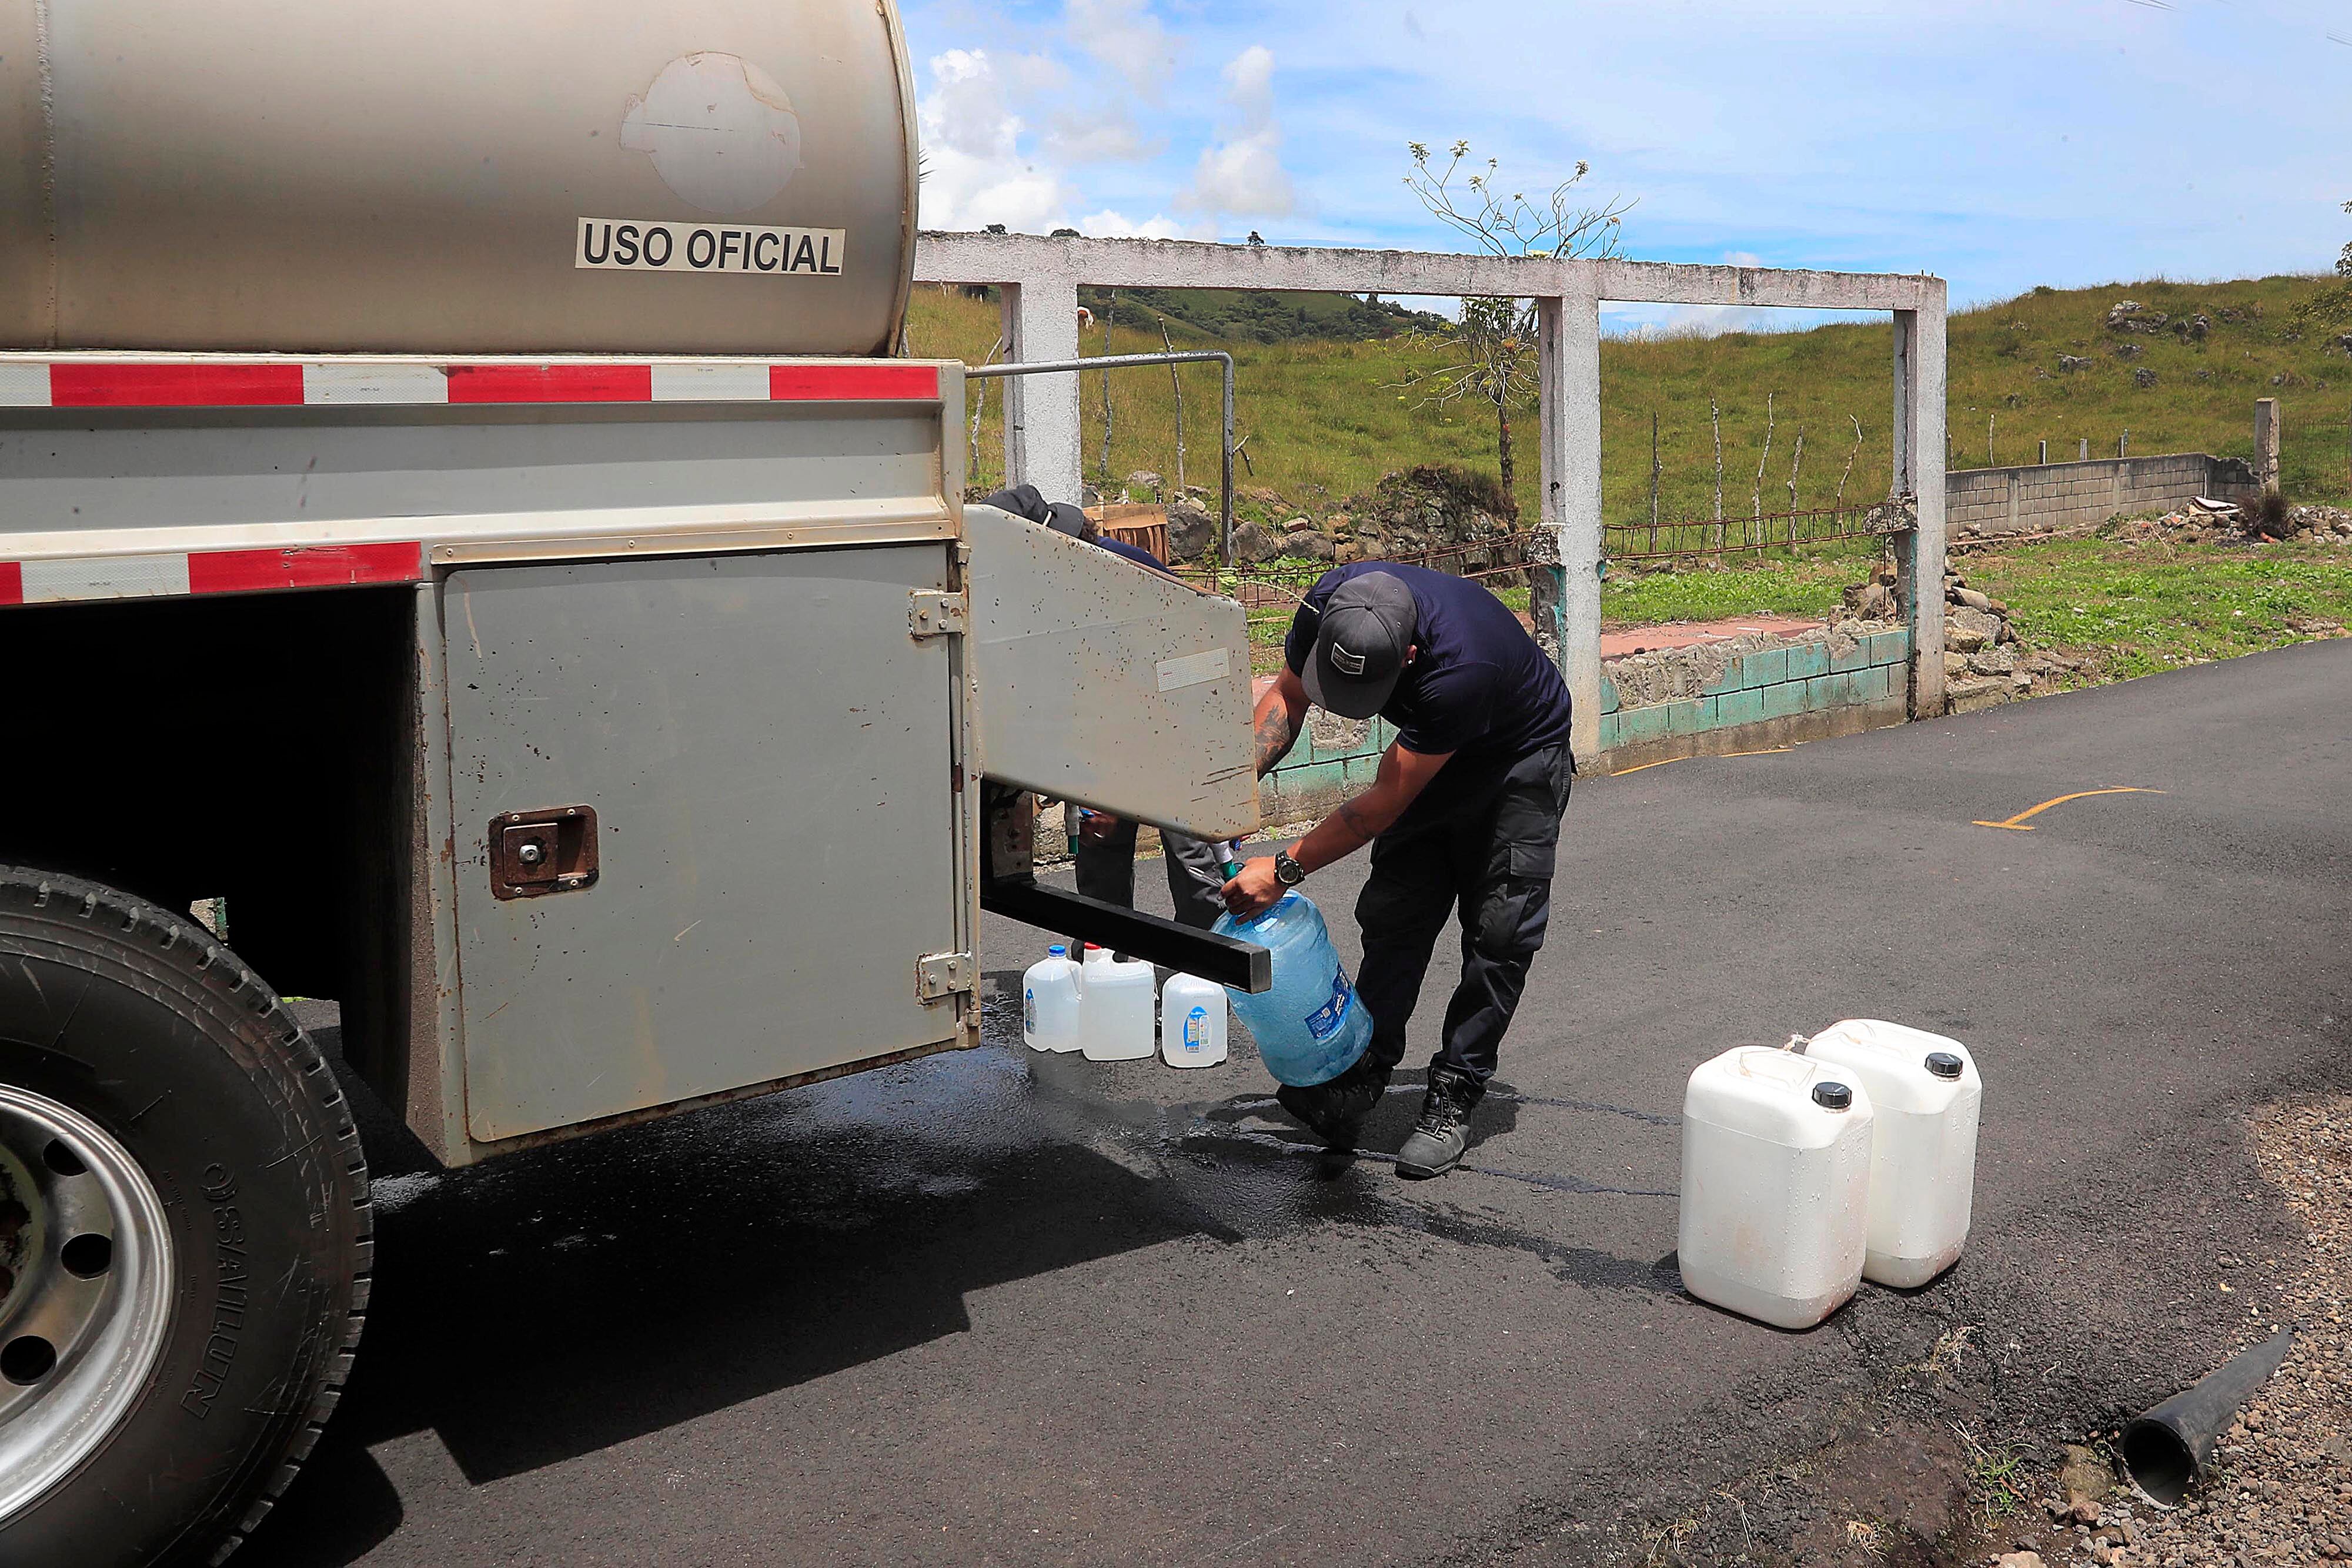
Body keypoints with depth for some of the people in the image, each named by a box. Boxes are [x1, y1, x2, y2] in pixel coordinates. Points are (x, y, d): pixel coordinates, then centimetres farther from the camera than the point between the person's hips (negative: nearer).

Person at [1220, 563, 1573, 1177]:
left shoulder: (1458, 667, -43)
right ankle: (1358, 1081, 1)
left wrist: (1284, 871, -29)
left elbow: (1386, 800, -34)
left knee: (1498, 933, -9)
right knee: (1395, 914, -2)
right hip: (1430, 751, 6)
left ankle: (1450, 1104, -1)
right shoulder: (1328, 604, -26)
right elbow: (1287, 696, -7)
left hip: (1519, 761, -5)